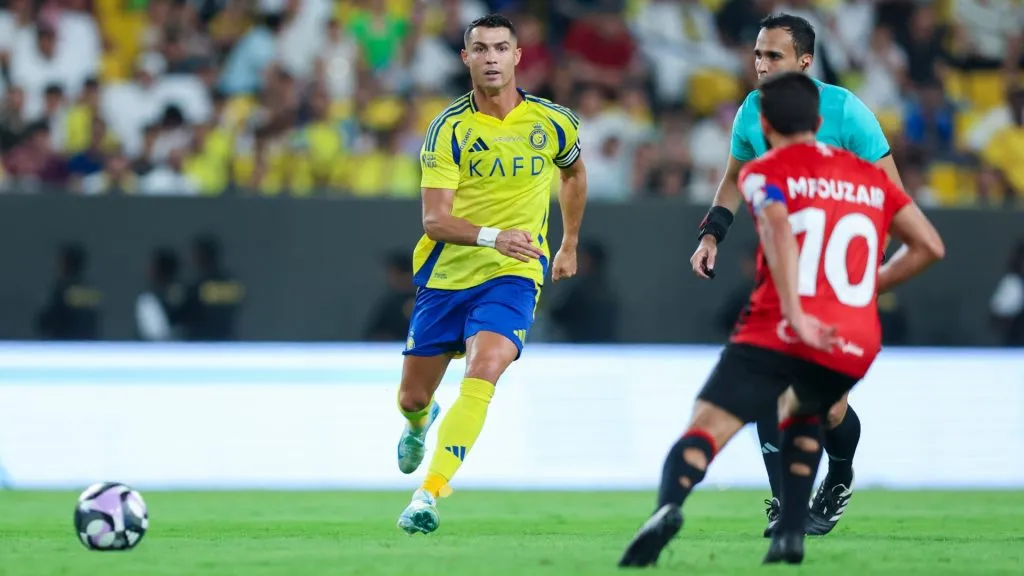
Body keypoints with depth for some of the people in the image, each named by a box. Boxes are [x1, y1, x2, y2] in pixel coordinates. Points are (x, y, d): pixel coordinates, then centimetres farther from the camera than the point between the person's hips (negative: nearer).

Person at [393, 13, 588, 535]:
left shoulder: (551, 121, -2)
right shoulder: (450, 128, -9)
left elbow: (574, 172, 22)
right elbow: (434, 219, -18)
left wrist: (569, 246, 24)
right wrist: (492, 236, -35)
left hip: (512, 276, -1)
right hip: (445, 275, 1)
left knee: (482, 374, -27)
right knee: (411, 398, 11)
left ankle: (429, 494, -28)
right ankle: (421, 423, 51)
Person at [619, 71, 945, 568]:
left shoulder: (764, 172, 8)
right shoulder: (871, 178, 21)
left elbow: (779, 231, -13)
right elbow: (929, 246, 18)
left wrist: (795, 317, -21)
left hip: (780, 332, -4)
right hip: (855, 345, 4)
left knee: (706, 429, -10)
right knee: (801, 416, 33)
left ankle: (669, 507, -40)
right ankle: (791, 534, 17)